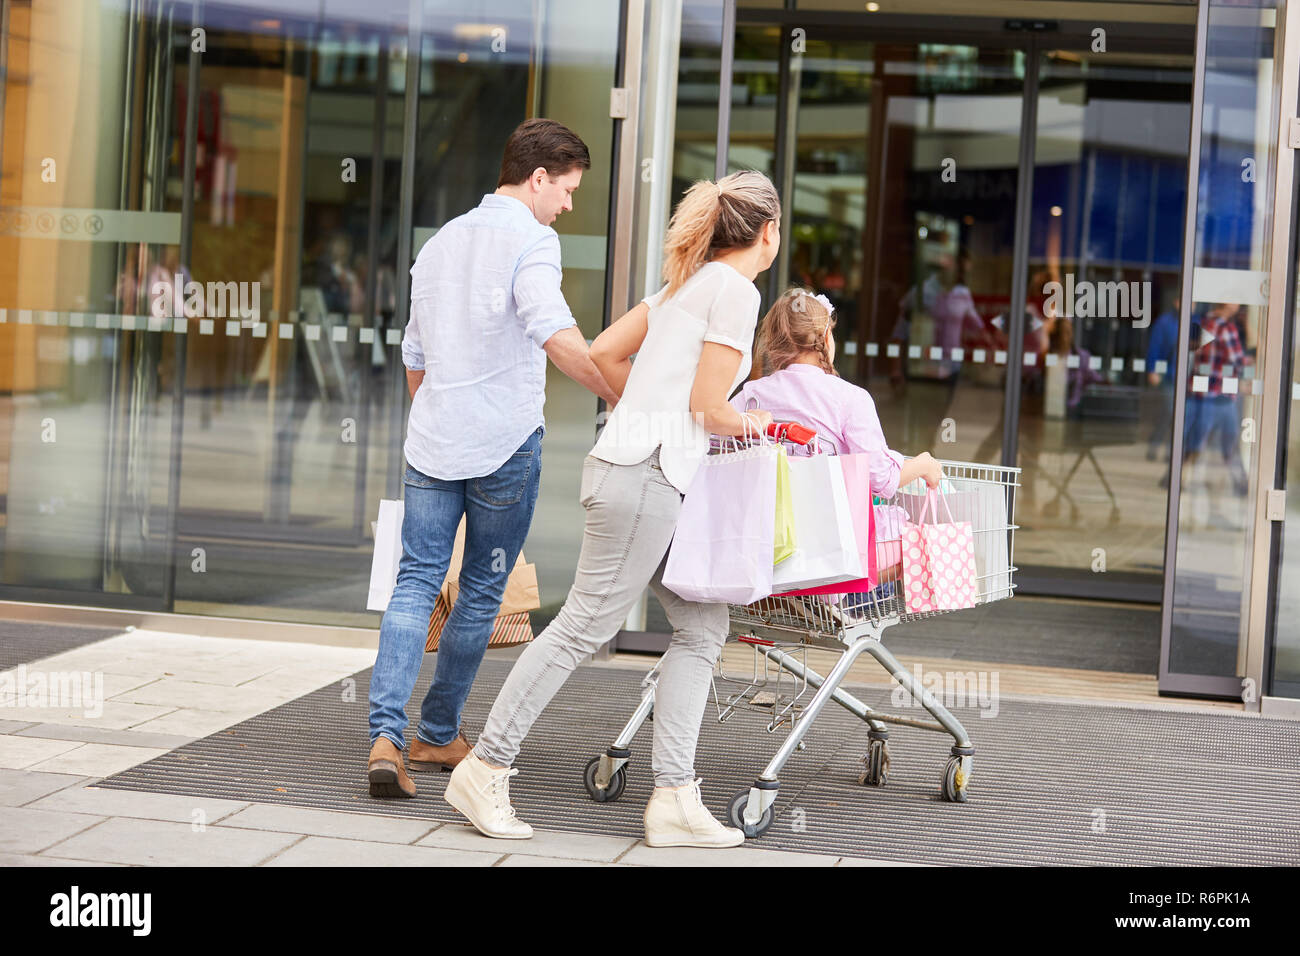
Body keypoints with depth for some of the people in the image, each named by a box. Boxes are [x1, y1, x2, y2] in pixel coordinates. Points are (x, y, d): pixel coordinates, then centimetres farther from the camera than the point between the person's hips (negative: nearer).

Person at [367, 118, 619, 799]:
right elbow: (555, 334, -25)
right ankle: (437, 735, 16)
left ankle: (386, 734, -12)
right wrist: (621, 398, -24)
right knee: (482, 593, 8)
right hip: (505, 446, -6)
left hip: (431, 443, 6)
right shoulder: (529, 239, -8)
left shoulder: (439, 243, 17)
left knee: (416, 582, 3)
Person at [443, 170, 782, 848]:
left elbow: (603, 351, 20)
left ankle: (673, 797, 6)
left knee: (702, 626, 8)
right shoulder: (736, 290, -9)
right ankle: (486, 770, 2)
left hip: (631, 466, 10)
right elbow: (708, 409, -12)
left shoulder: (686, 282, 18)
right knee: (584, 626, -5)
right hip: (647, 475, -10)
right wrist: (753, 425, 7)